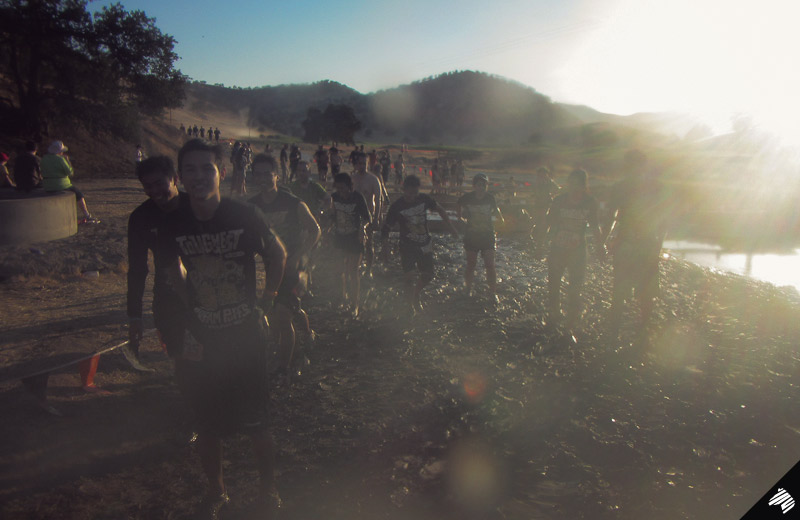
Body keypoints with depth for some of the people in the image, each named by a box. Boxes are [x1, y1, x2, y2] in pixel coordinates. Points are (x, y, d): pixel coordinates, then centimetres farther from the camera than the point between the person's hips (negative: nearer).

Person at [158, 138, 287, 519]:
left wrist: (267, 298, 1)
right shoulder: (172, 226, -7)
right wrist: (192, 319, 6)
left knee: (255, 423, 8)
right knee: (207, 425, 15)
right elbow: (175, 270, 10)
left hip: (246, 337, -2)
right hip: (202, 340, 2)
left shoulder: (245, 217, -14)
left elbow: (277, 254, 3)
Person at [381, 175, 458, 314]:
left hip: (425, 244, 4)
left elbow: (440, 210, 13)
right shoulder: (396, 206, -13)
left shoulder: (424, 199, -5)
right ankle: (411, 304, 7)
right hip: (407, 246, -3)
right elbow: (386, 228, -7)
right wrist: (385, 248, -14)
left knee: (428, 275, 8)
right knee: (409, 277, -11)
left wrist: (451, 227, 12)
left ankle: (416, 295, 35)